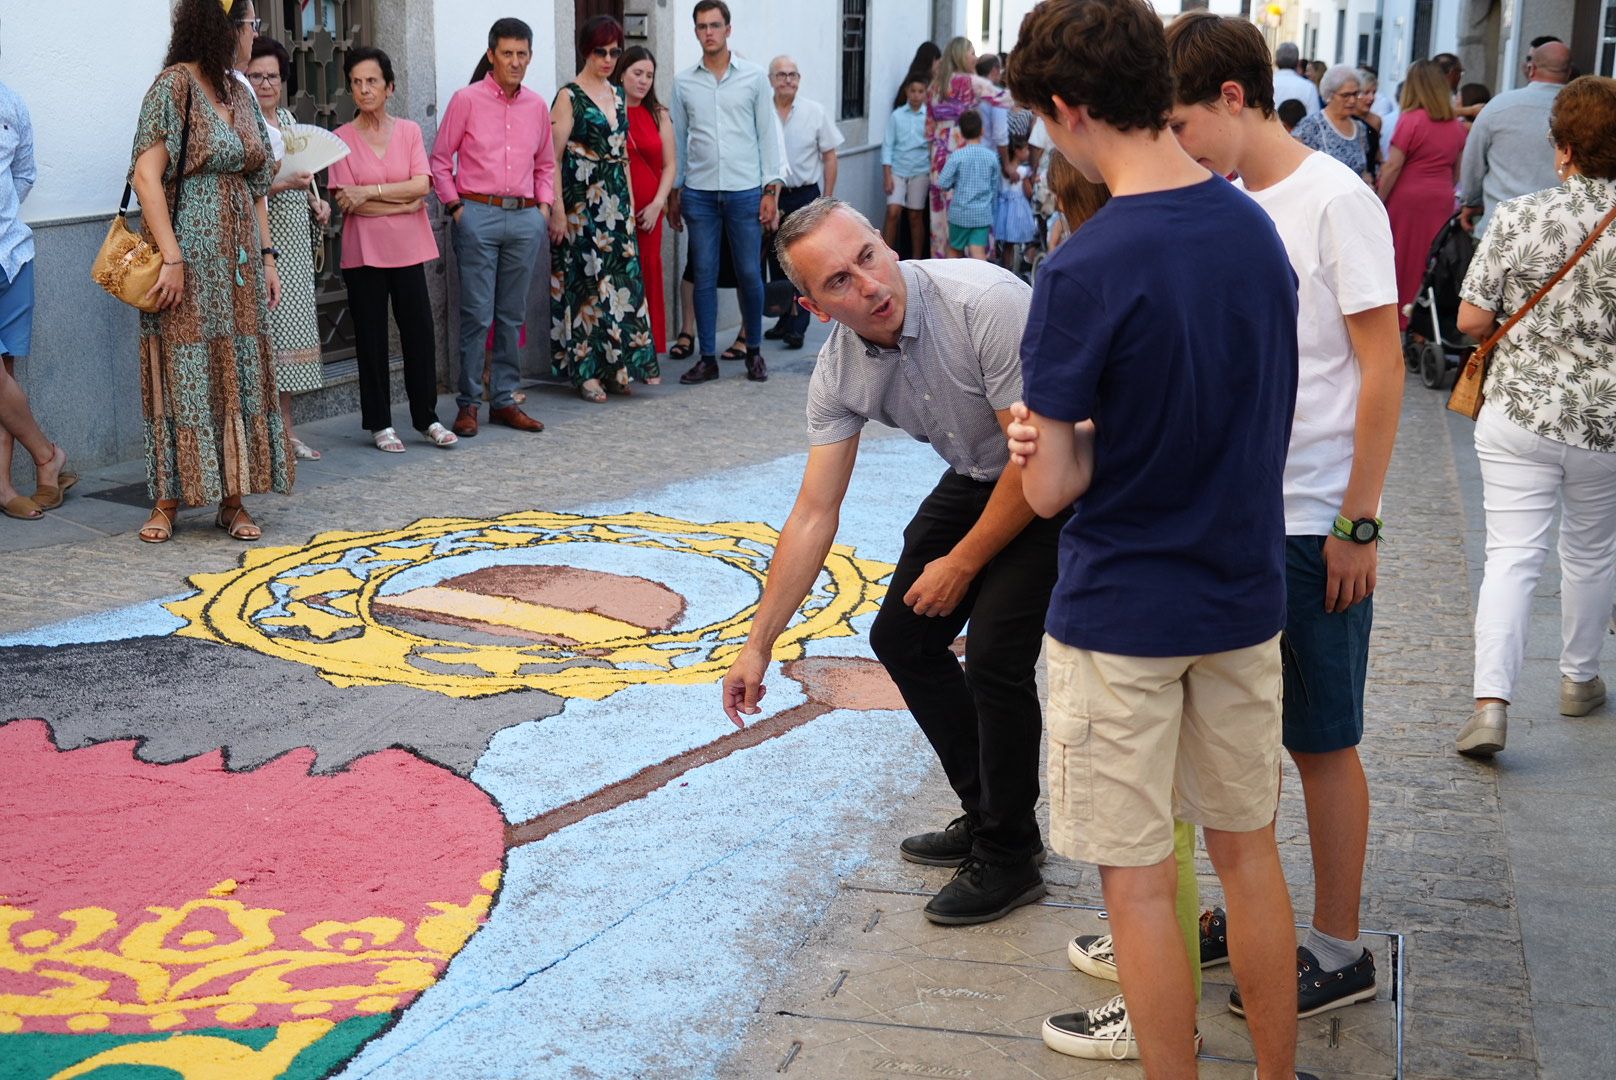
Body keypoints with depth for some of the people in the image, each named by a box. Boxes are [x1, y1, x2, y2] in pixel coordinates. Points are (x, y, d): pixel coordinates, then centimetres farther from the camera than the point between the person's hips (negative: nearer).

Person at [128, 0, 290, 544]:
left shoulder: (241, 95, 14)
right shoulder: (175, 85, -8)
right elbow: (146, 175, -15)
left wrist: (266, 257, 11)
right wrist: (172, 258, -20)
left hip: (238, 260, 7)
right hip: (190, 258, -7)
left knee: (241, 376, 5)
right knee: (184, 372, -3)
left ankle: (233, 499, 12)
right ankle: (169, 499, 6)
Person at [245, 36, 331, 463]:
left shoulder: (287, 118, 17)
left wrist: (316, 202, 9)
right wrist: (283, 186, -25)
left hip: (295, 241, 8)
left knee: (290, 329, 10)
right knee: (266, 332, -8)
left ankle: (286, 429, 17)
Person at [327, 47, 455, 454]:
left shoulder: (409, 131, 6)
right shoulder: (343, 138, 0)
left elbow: (421, 185, -6)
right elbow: (347, 203, -8)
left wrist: (370, 192, -13)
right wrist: (404, 201, -9)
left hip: (408, 248, 2)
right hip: (364, 250, -2)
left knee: (420, 332, 2)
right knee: (371, 339, 4)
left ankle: (427, 419, 13)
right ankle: (379, 424, 12)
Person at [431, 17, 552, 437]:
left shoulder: (537, 106, 12)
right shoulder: (466, 100, 0)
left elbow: (545, 165, 23)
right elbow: (439, 160, 3)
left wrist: (545, 207, 11)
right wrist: (455, 207, -4)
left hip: (525, 217, 4)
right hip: (478, 216, -4)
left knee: (512, 315, 8)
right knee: (477, 315, -5)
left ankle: (505, 399, 15)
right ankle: (468, 402, 3)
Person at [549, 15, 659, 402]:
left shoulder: (617, 95, 12)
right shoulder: (570, 97, -8)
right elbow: (552, 158, -11)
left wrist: (630, 202, 14)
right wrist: (557, 212, -16)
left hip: (617, 202, 6)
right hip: (582, 204, -6)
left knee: (619, 279, 6)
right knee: (586, 282, -3)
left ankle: (615, 366, 14)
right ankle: (586, 372, 4)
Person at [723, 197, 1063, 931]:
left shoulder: (986, 304, -32)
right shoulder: (840, 370, -13)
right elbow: (814, 515, -8)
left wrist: (961, 564, -17)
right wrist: (759, 644, -8)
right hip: (975, 478, 7)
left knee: (995, 655, -16)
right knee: (900, 638, 8)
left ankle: (1010, 859, 4)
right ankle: (986, 815, 25)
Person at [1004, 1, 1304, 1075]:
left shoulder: (1086, 270, -21)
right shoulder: (1257, 228, 0)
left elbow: (1050, 488, -16)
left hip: (1124, 613, -7)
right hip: (1245, 592, 7)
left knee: (1139, 882, 7)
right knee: (1249, 847, 19)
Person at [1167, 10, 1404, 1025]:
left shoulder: (1336, 201, -12)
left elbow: (1382, 368, -12)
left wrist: (1359, 524, -13)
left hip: (1311, 526, -7)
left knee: (1321, 740, 4)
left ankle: (1340, 950, 19)